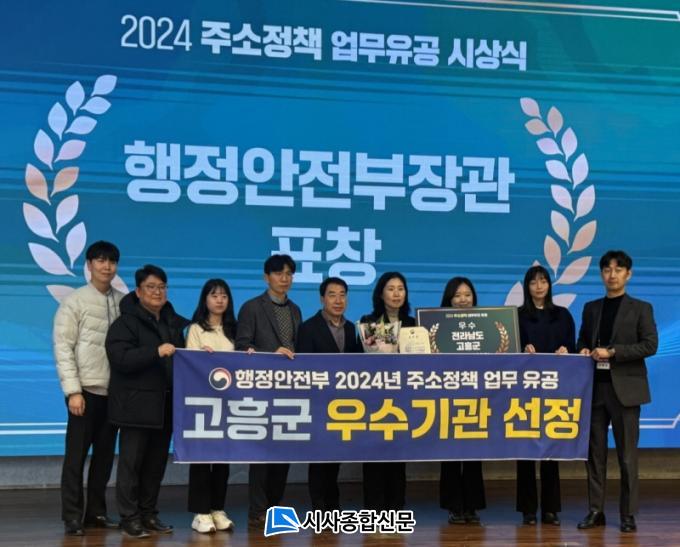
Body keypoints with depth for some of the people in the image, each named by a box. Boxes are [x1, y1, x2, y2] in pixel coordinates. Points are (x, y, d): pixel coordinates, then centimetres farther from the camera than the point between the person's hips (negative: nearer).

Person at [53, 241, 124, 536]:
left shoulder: (123, 302, 5)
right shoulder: (74, 301, -5)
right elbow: (63, 348, -8)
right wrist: (73, 390, -14)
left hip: (114, 390, 4)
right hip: (86, 389, -4)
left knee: (105, 453, 10)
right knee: (77, 453, 1)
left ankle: (96, 511, 21)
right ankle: (72, 516, 8)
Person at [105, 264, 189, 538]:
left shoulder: (174, 322, 16)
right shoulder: (125, 322, -5)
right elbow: (120, 358, -18)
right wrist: (156, 352, -27)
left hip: (166, 404, 6)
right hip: (136, 405, -6)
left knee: (157, 462, 10)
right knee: (132, 461, -3)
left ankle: (148, 513, 19)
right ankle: (129, 517, 3)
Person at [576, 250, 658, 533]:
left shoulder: (641, 308, 3)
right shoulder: (591, 308, 14)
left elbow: (650, 345, -7)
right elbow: (582, 341, 19)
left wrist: (612, 352, -14)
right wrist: (584, 351, -5)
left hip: (625, 388, -3)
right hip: (595, 387, 4)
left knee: (627, 454, 0)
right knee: (594, 451, 4)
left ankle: (628, 513, 6)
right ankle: (595, 510, 10)